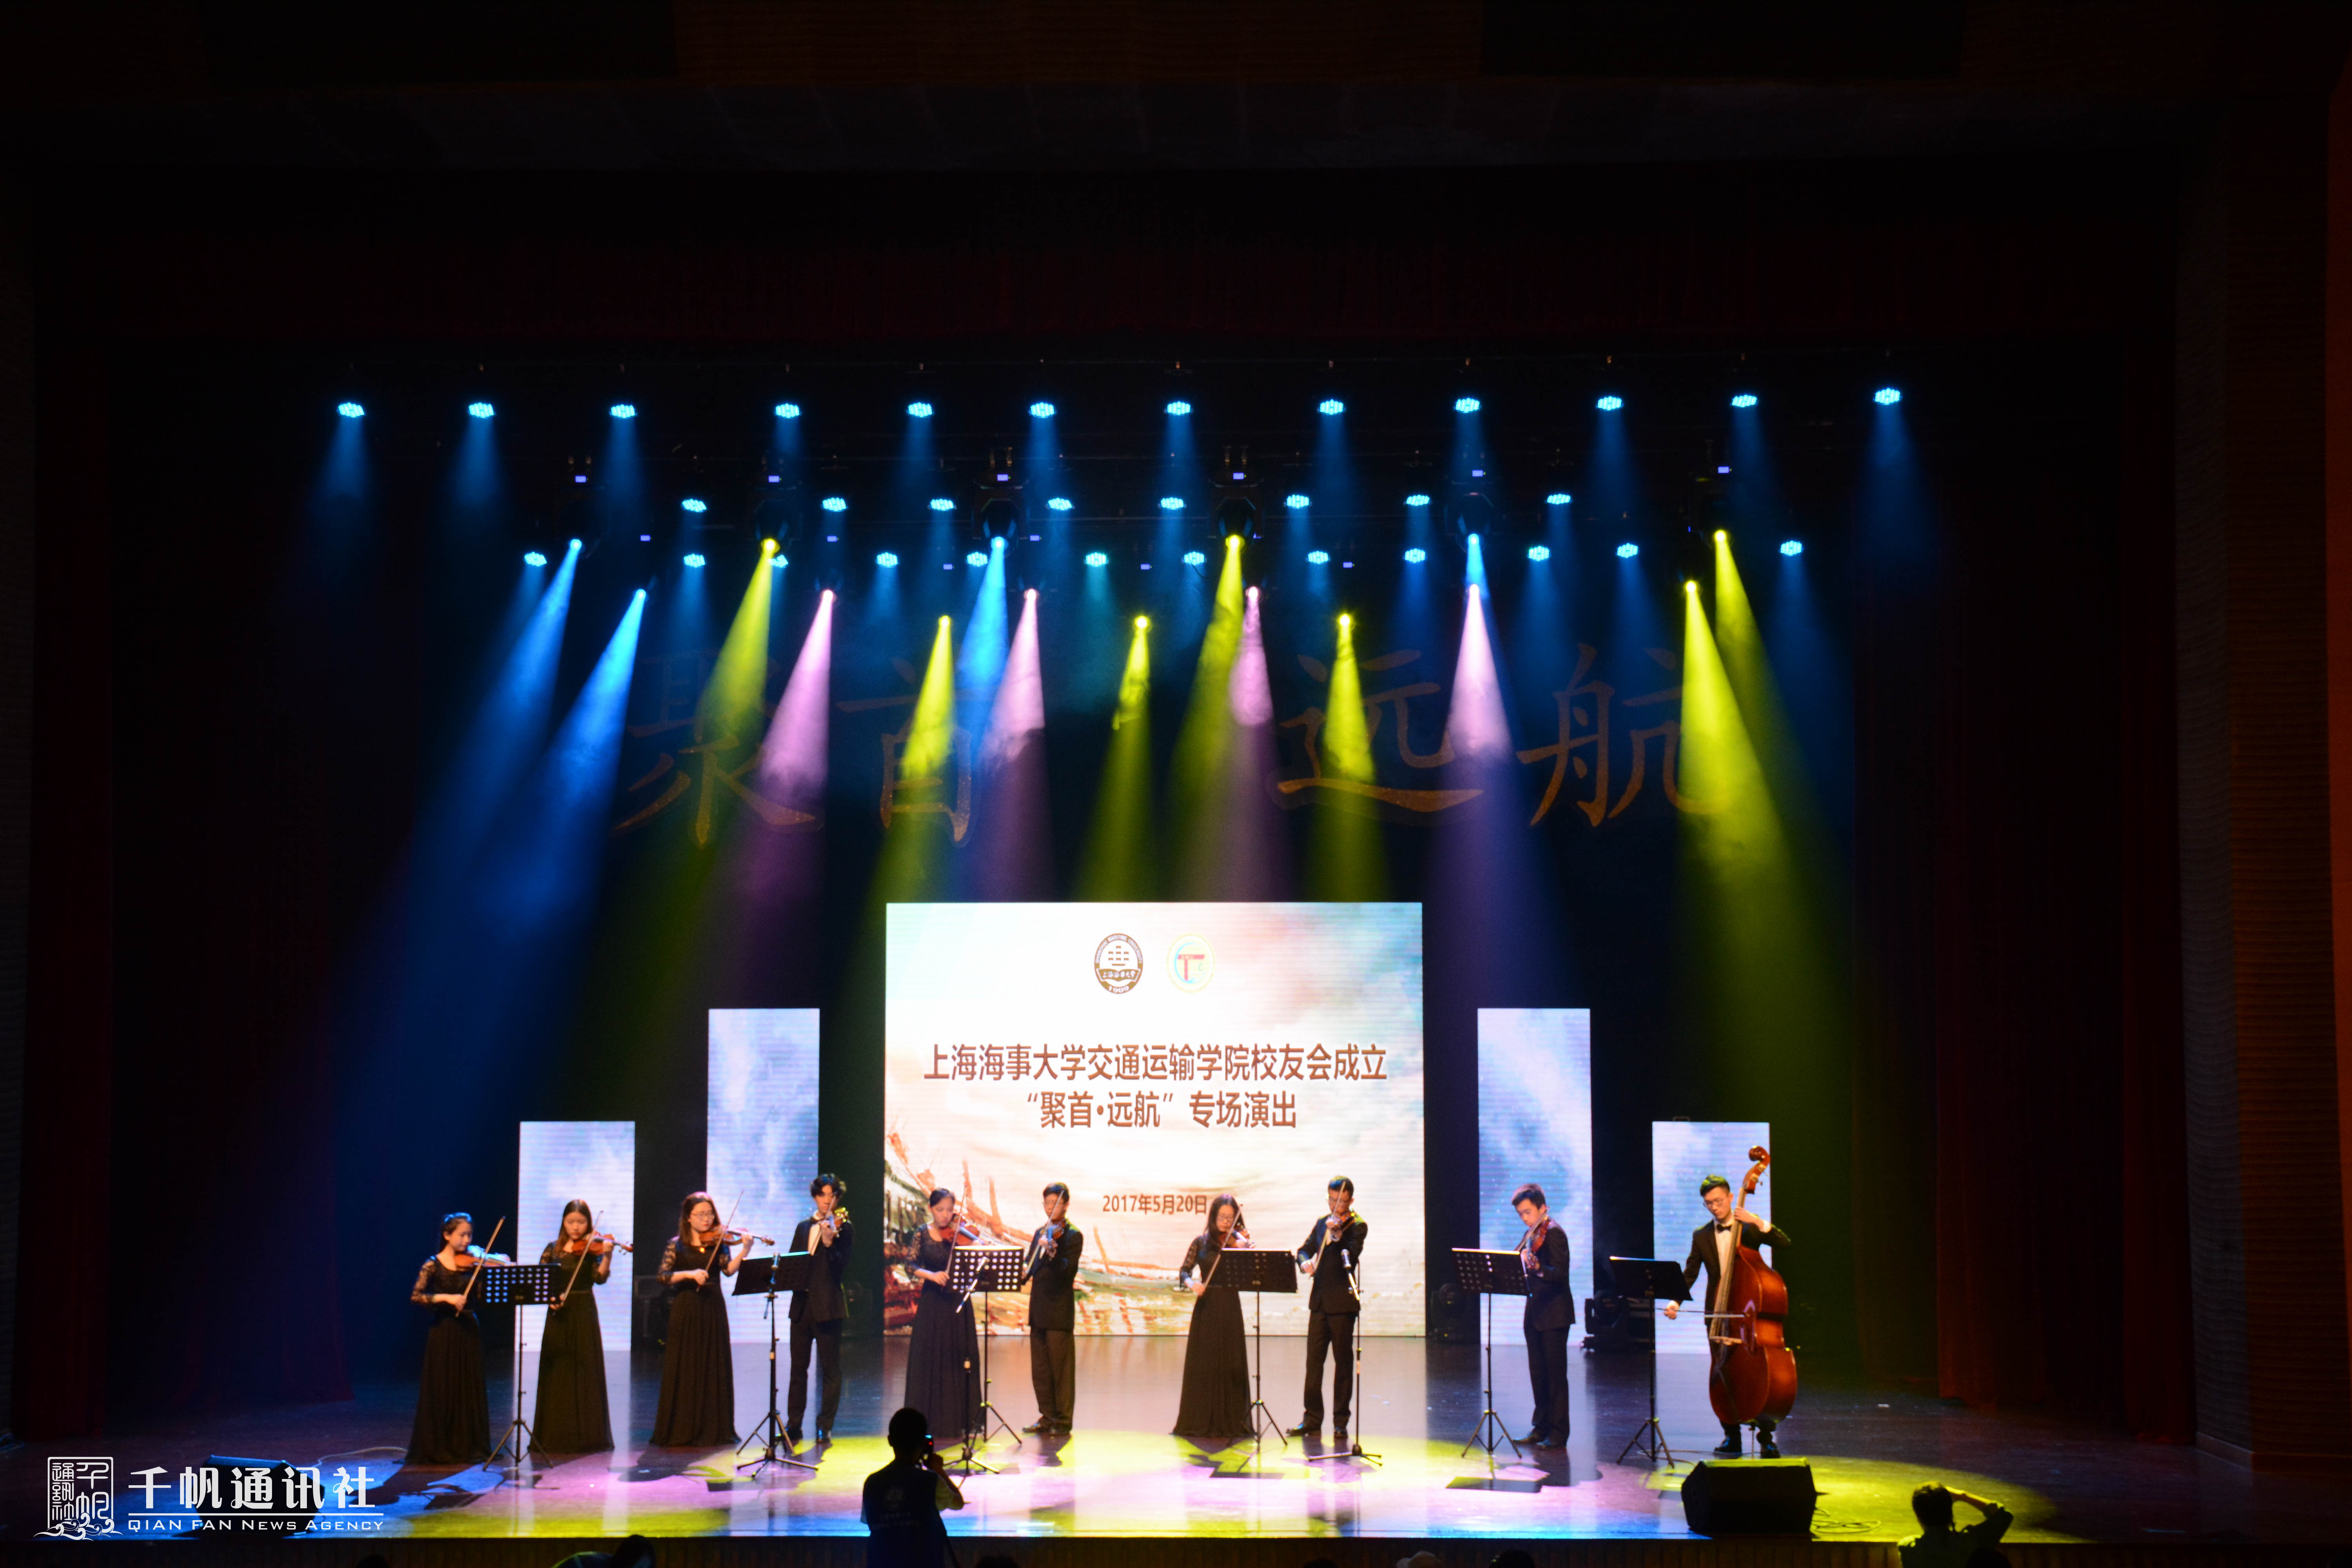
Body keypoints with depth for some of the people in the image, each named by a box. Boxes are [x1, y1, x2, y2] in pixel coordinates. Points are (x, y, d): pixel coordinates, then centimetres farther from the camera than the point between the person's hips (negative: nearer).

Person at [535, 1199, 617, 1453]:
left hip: (584, 1315, -2)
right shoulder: (553, 1249, 8)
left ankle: (586, 1434, 2)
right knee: (557, 1374, 4)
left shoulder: (593, 1248, 0)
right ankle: (556, 1435, 10)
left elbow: (600, 1278, -14)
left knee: (584, 1373, -3)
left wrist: (607, 1255, -29)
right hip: (558, 1314, 2)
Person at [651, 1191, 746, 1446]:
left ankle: (713, 1430, 7)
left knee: (714, 1369, 2)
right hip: (685, 1310, -1)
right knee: (683, 1370, 0)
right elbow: (664, 1276, -7)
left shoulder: (719, 1242, 6)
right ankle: (680, 1431, 4)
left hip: (713, 1310, 1)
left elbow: (729, 1270, -10)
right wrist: (689, 1274, -21)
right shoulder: (676, 1245, 3)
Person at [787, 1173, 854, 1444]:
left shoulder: (842, 1228, -1)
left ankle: (825, 1426, 5)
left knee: (830, 1369, -1)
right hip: (802, 1304, 5)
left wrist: (829, 1242, -28)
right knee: (798, 1366, 9)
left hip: (827, 1306, -5)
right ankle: (794, 1425, 15)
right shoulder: (803, 1228, 16)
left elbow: (842, 1265, -12)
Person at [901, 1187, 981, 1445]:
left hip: (956, 1305, 0)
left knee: (957, 1363, 0)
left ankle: (956, 1423, 6)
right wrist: (930, 1275, -25)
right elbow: (911, 1266, -8)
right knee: (928, 1362, 2)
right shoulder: (923, 1235, 3)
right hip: (931, 1305, 0)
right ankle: (927, 1421, 10)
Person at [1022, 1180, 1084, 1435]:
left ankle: (1062, 1422, 2)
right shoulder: (1040, 1233, 15)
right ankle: (1047, 1417, 19)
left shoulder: (1073, 1236, -6)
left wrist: (1052, 1253, -36)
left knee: (1062, 1369, -3)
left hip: (1059, 1312, -7)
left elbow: (1068, 1271, -18)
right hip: (1038, 1309, 7)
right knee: (1040, 1369, 11)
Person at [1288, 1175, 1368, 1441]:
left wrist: (1337, 1236, -30)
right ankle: (1312, 1421, 13)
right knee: (1313, 1360, 7)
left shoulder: (1357, 1226, -5)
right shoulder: (1323, 1222, 13)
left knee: (1343, 1362, 0)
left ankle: (1341, 1422, 6)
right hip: (1319, 1300, 6)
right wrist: (1305, 1261, -9)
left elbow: (1351, 1258, -17)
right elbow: (1305, 1248, 12)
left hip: (1342, 1302, -6)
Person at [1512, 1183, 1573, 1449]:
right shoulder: (1530, 1235, 14)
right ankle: (1541, 1427, 23)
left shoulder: (1553, 1233, -13)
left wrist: (1538, 1268, -38)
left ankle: (1558, 1434, -3)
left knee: (1556, 1374, -5)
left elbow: (1561, 1274, -23)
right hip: (1534, 1313, 9)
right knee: (1538, 1374, 14)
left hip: (1554, 1314, -9)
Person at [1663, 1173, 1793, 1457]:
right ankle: (1732, 1436, 14)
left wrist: (1759, 1223, -23)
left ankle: (1766, 1437, 4)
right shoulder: (1701, 1236, 10)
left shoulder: (1749, 1228, 1)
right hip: (1717, 1314, 3)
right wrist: (1675, 1301, -9)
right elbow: (1689, 1274, 7)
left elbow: (1785, 1244, -11)